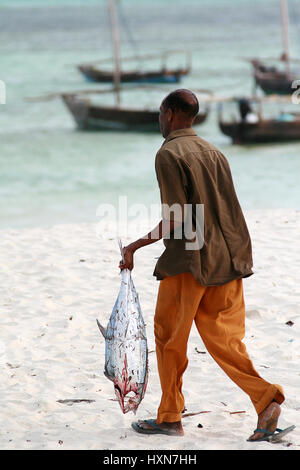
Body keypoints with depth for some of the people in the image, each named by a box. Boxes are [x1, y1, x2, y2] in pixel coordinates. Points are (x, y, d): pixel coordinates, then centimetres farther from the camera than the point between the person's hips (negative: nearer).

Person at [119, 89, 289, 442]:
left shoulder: (169, 154, -10)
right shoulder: (212, 152, 14)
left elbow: (178, 218, -16)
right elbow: (226, 211, 14)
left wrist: (136, 246, -8)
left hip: (189, 260, -7)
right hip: (227, 258, 7)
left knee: (169, 337, 7)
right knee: (220, 336, 9)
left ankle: (169, 418, 15)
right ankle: (266, 398, -8)